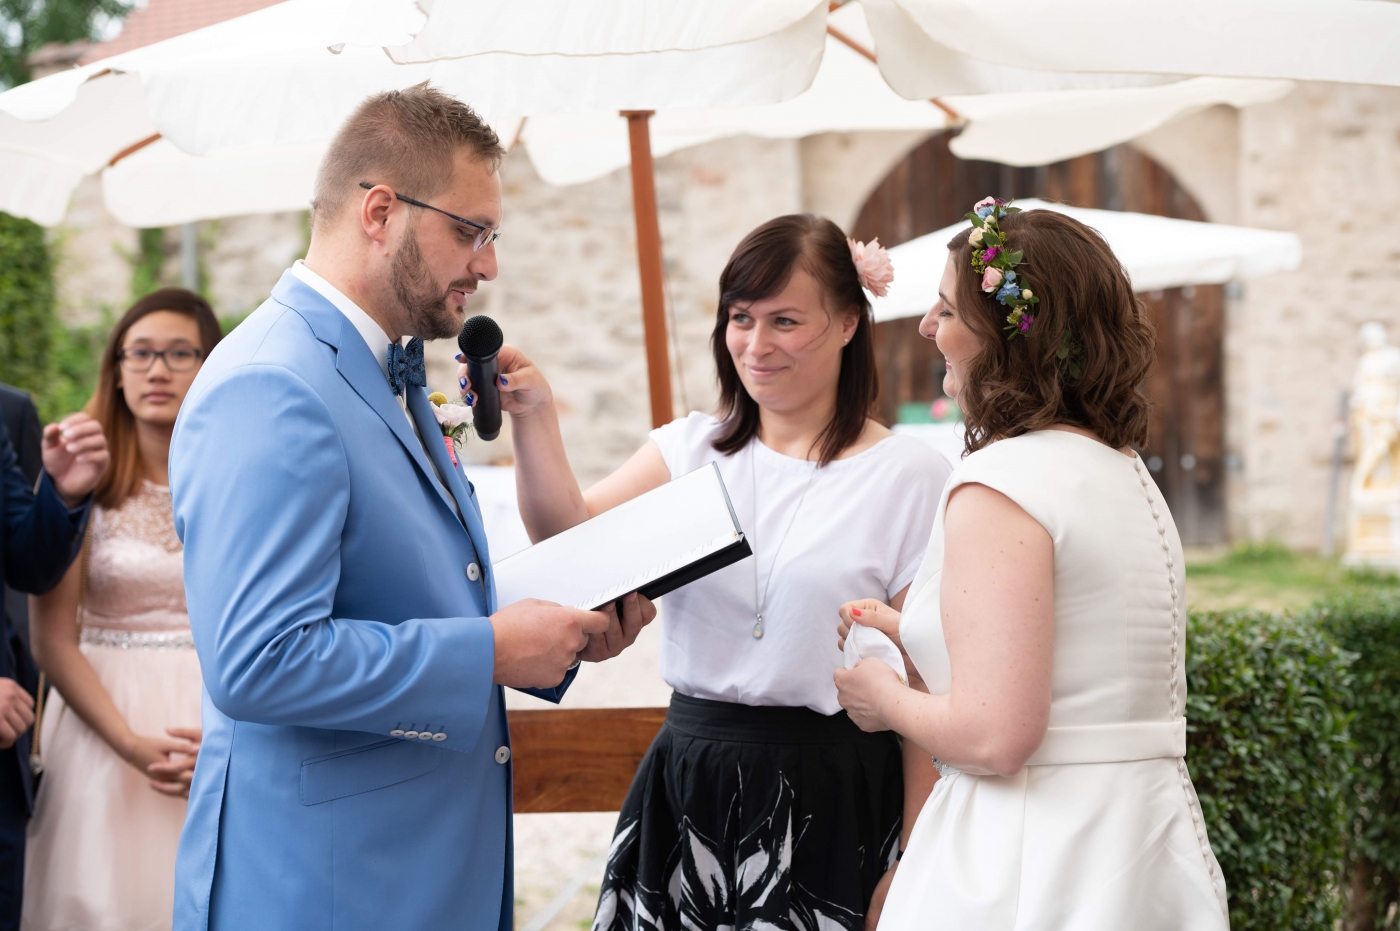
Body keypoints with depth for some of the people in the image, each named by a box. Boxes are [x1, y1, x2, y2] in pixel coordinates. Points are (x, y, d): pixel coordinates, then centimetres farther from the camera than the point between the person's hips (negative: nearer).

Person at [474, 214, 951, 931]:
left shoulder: (911, 476, -4)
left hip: (831, 802, -4)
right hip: (687, 785, 4)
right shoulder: (690, 448, 9)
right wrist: (533, 416, -23)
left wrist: (914, 863, -7)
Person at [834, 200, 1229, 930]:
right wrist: (909, 633, 23)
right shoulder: (1126, 470, 11)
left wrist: (885, 697, -3)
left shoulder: (999, 485, -16)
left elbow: (993, 737, -22)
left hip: (1033, 871, -9)